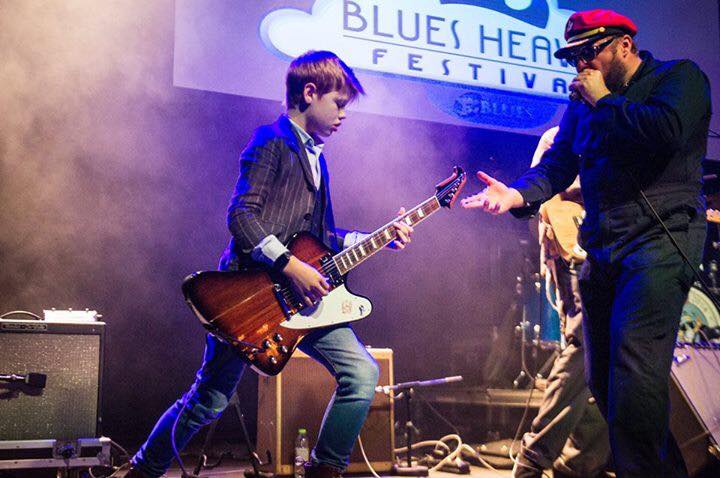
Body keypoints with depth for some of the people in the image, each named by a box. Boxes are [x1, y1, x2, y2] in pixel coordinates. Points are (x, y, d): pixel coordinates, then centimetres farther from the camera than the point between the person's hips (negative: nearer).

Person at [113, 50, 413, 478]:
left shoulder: (315, 156, 20)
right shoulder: (273, 141, -6)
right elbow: (241, 216, -18)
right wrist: (291, 266, -23)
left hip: (303, 295, 8)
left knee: (363, 374, -6)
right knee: (208, 401, 1)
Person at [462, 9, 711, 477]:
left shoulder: (680, 77, 1)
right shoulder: (583, 103, 19)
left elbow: (667, 131, -20)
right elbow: (558, 164, 10)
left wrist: (605, 101, -8)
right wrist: (518, 193, -10)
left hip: (661, 238, -7)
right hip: (602, 249, 7)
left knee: (633, 364, -22)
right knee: (604, 380, 8)